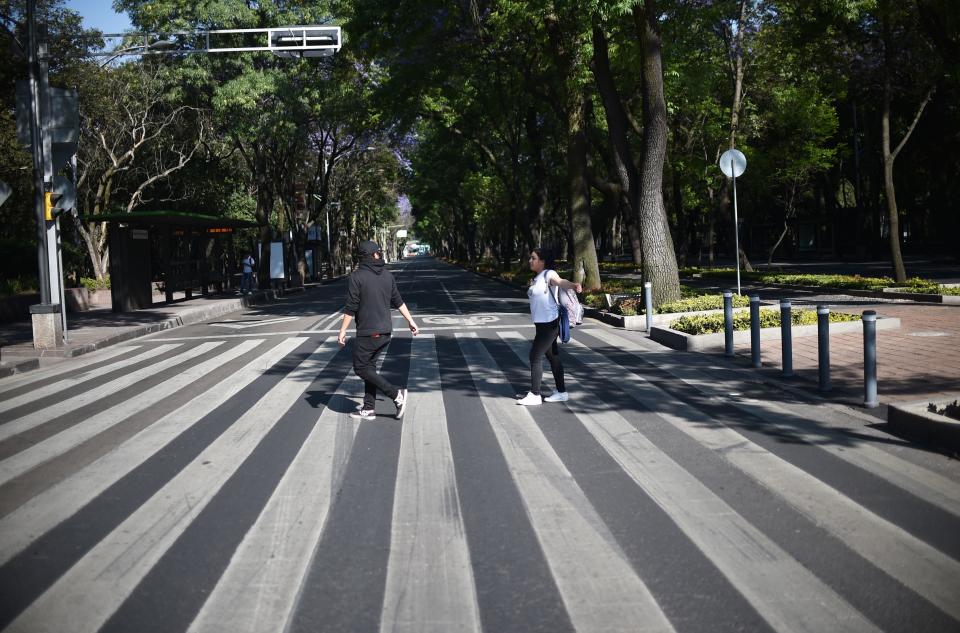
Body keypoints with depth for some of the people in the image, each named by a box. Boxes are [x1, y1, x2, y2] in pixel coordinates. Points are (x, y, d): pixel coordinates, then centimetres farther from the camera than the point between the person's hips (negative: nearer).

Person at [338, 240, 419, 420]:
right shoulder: (387, 275, 6)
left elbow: (351, 307, -13)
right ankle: (368, 409, 15)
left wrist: (343, 330, -7)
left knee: (361, 367, 2)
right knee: (369, 366, 15)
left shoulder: (357, 277, -12)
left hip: (368, 333, -7)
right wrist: (411, 321, 23)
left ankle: (396, 395, -6)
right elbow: (398, 302, 13)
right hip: (386, 331, 7)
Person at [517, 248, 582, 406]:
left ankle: (535, 395, 0)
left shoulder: (549, 274, -14)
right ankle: (561, 392, 22)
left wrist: (573, 285, -54)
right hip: (542, 323, 9)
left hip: (550, 323, -9)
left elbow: (560, 282, -36)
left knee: (535, 356, -6)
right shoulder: (536, 278, 13)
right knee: (552, 357, 14)